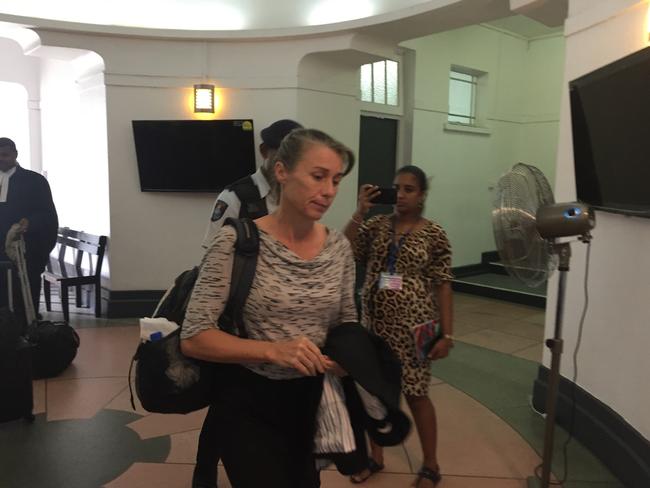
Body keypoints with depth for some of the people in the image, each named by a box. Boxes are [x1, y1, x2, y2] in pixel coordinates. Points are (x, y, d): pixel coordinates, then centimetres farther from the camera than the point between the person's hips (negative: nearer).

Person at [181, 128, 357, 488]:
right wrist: (273, 351, -31)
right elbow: (193, 338, -20)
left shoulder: (339, 248, -4)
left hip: (312, 398, 6)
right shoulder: (237, 242, -18)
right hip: (249, 403, -5)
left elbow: (346, 326, 6)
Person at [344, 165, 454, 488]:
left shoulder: (433, 234, -5)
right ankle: (375, 457, 33)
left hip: (412, 327, -3)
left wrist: (446, 334, -7)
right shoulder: (377, 225, 3)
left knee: (416, 395, 7)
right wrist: (360, 212, -15)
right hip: (374, 322, 4)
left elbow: (442, 286, -5)